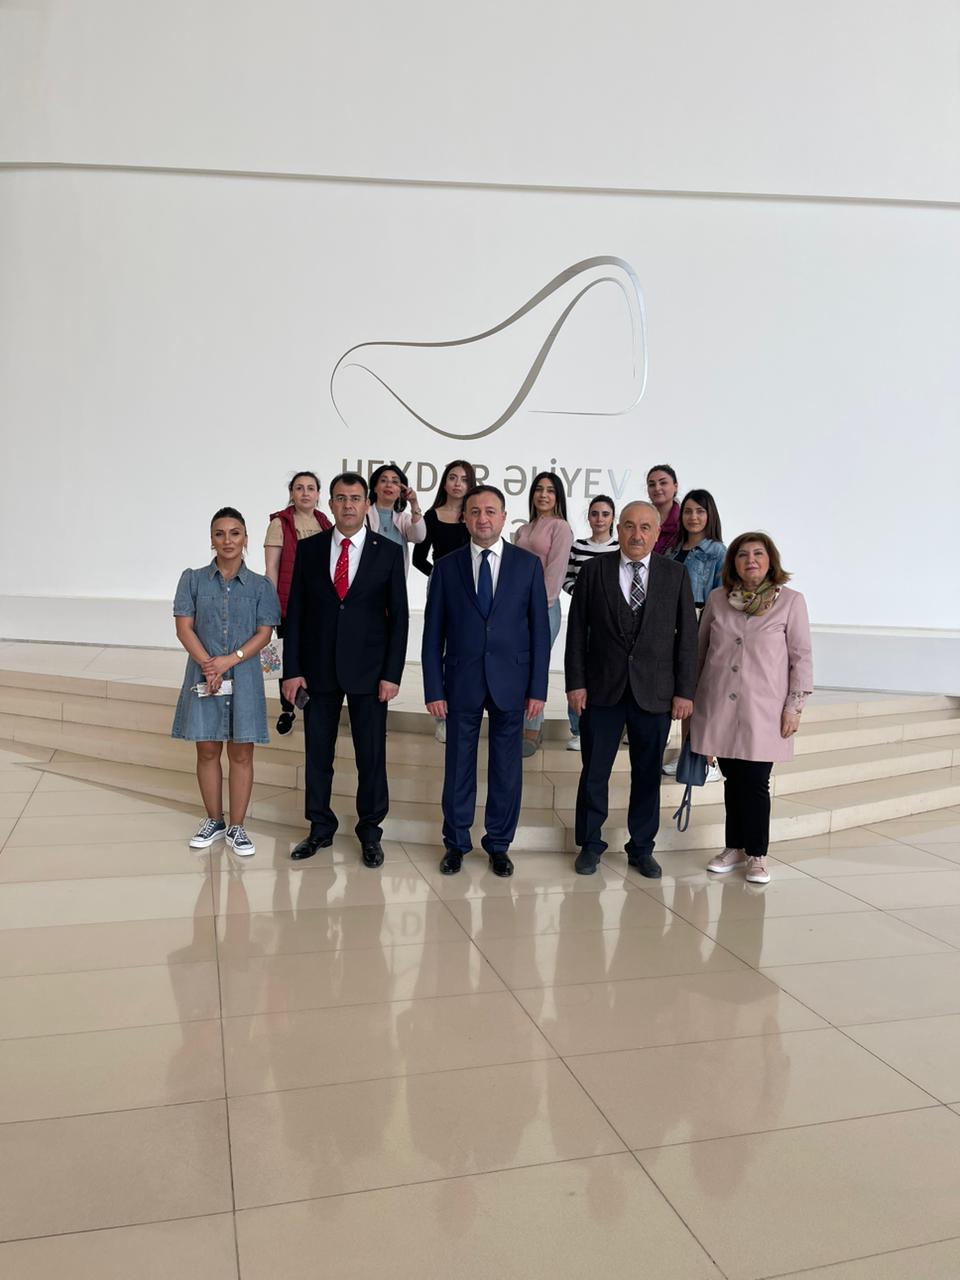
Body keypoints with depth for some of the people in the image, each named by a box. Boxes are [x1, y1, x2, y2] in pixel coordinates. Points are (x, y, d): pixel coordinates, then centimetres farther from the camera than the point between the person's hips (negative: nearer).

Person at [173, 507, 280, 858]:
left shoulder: (260, 586, 2)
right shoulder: (193, 580, 3)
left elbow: (264, 633, -3)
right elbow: (184, 628, -2)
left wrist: (229, 660, -16)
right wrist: (209, 666, -15)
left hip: (244, 678, -1)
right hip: (203, 677, 1)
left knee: (241, 753, 3)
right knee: (207, 751, 8)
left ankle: (237, 827, 12)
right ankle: (214, 821, 23)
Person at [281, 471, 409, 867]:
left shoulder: (388, 551, 0)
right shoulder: (309, 549, 4)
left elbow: (398, 616, -1)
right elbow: (295, 612, 4)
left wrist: (392, 674, -7)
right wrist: (292, 670, -2)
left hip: (368, 670, -2)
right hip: (317, 668, 2)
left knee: (371, 755, 5)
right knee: (317, 753, 10)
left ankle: (370, 832, 20)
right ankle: (320, 828, 25)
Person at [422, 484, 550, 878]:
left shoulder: (528, 564, 2)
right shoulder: (446, 567, 3)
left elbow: (539, 629, 2)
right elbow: (433, 634, 3)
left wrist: (537, 687, -3)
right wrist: (433, 689, -3)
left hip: (510, 681, 0)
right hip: (461, 682, 0)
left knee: (507, 768, 8)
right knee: (458, 765, 8)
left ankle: (499, 844, 23)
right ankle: (456, 843, 23)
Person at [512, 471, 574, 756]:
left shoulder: (560, 527, -2)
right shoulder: (523, 530, 17)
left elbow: (555, 571, -9)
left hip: (542, 606, -6)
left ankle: (531, 734, 6)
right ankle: (532, 728, 16)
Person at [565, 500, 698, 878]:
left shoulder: (675, 575, 3)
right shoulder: (594, 570, 1)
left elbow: (687, 635, 2)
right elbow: (577, 630, 2)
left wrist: (685, 690, -2)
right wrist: (576, 682, -4)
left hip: (654, 692, 1)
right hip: (602, 690, 0)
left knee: (647, 775, 9)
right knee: (594, 772, 7)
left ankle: (641, 848, 24)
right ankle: (589, 844, 22)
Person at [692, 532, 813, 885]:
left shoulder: (791, 601, -3)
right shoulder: (717, 598, 4)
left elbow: (801, 657, 0)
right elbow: (700, 649, 12)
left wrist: (794, 706, -3)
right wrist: (689, 696, 13)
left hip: (763, 711, -2)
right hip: (720, 708, 2)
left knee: (756, 783, 0)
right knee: (732, 780, 10)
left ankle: (756, 855, 16)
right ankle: (734, 847, 25)